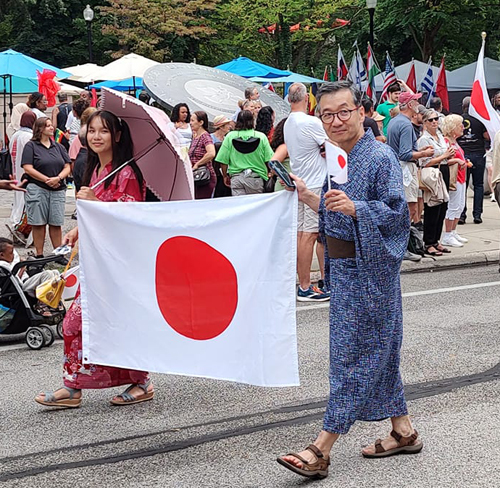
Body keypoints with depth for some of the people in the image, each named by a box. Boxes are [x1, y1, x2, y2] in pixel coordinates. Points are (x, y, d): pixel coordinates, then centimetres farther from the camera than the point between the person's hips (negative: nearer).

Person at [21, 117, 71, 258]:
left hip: (57, 190, 4)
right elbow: (28, 168, -9)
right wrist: (47, 180, -13)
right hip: (37, 189, -4)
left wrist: (58, 178, -11)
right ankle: (39, 255, 7)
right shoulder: (31, 146, 1)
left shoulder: (58, 147, 15)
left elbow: (67, 167, 10)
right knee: (38, 224, 0)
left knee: (56, 224, 4)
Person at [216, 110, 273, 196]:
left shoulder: (230, 136, 0)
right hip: (256, 178, 0)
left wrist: (226, 176, 15)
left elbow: (223, 160, 0)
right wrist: (268, 173, 16)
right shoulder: (261, 137, -2)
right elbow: (269, 159, -2)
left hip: (236, 177, 1)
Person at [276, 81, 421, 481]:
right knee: (378, 351, 15)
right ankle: (404, 432, 27)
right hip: (347, 268, 9)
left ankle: (322, 451, -4)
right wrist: (309, 198, 8)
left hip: (366, 270, -9)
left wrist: (353, 207, -31)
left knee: (352, 354, -6)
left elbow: (398, 213, -20)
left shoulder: (380, 158, -15)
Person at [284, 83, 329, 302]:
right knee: (309, 234, -7)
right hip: (315, 184, -8)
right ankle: (305, 288, -6)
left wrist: (321, 150, 7)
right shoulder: (311, 122, -15)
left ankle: (303, 283, 13)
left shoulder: (287, 124, 11)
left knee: (300, 233, 9)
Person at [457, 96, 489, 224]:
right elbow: (487, 136, -6)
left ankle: (461, 215, 0)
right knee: (478, 185, 7)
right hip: (478, 154, -1)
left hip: (462, 154, 1)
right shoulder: (480, 119, -6)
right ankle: (477, 215, 3)